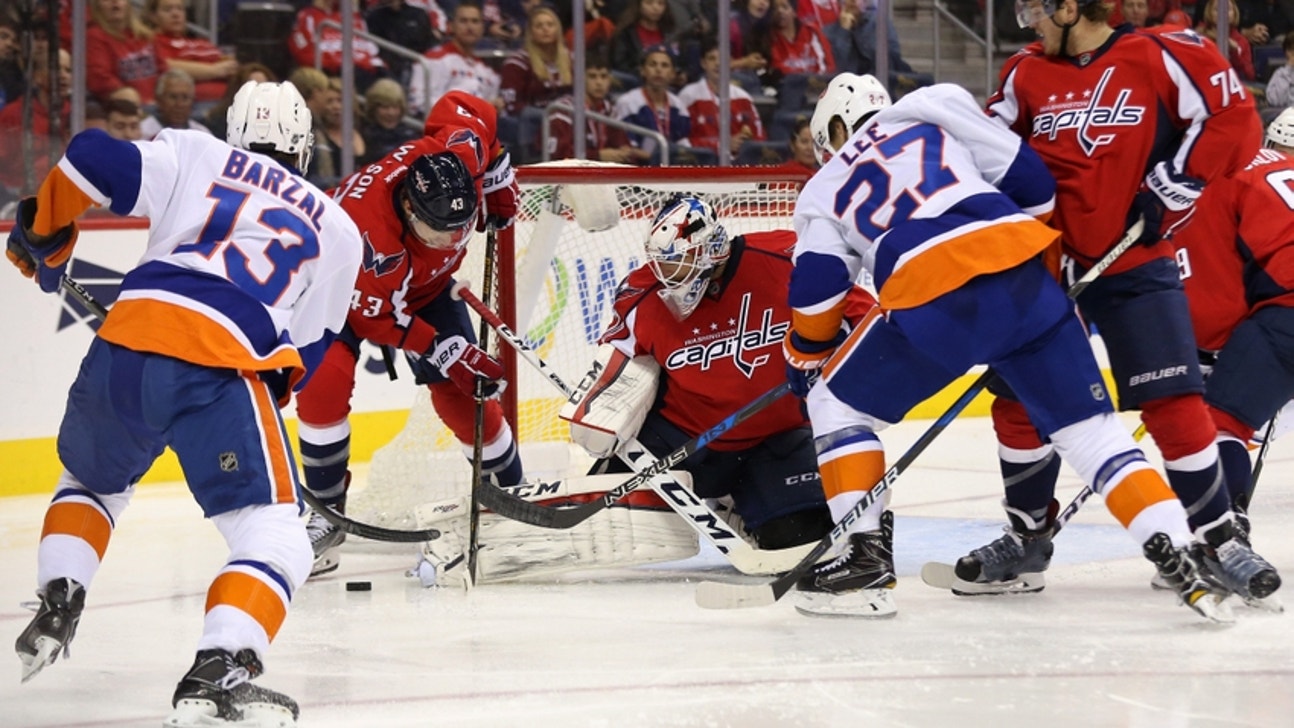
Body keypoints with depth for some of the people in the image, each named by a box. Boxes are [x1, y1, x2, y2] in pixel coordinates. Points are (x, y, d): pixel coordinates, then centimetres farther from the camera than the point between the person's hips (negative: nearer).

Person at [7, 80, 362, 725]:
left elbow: (90, 160, 9)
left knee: (91, 480, 34)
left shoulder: (193, 156, 20)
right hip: (223, 369, -3)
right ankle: (218, 668, -24)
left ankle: (56, 603, 16)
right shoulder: (337, 229, 23)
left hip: (123, 345, 3)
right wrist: (270, 391, 39)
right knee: (274, 534, -2)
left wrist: (41, 236, 25)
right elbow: (308, 351, 24)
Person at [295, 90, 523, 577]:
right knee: (323, 380, -23)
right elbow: (377, 315, -32)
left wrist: (498, 178, -1)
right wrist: (444, 352, -32)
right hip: (348, 283, -4)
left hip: (426, 282, 4)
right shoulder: (364, 223, -45)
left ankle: (513, 487, 19)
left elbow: (468, 110, -9)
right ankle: (327, 514, -12)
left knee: (460, 390, -2)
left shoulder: (457, 150, -35)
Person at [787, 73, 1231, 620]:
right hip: (1023, 274, 2)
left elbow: (816, 293, 14)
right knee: (1087, 425, 11)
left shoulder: (823, 192, 26)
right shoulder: (932, 111, 28)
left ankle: (866, 557, 12)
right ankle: (1175, 554, -2)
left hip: (931, 299, -2)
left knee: (837, 404, 21)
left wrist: (807, 356, 34)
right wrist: (1047, 265, 31)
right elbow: (1026, 176, 18)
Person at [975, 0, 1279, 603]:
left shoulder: (1158, 57, -9)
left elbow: (1235, 123, -10)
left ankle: (1220, 541, 0)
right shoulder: (1028, 74, 5)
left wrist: (1169, 186, -16)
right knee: (1019, 400, 4)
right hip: (1045, 267, 4)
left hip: (1135, 267, -4)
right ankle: (1027, 538, 22)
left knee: (1174, 406, -11)